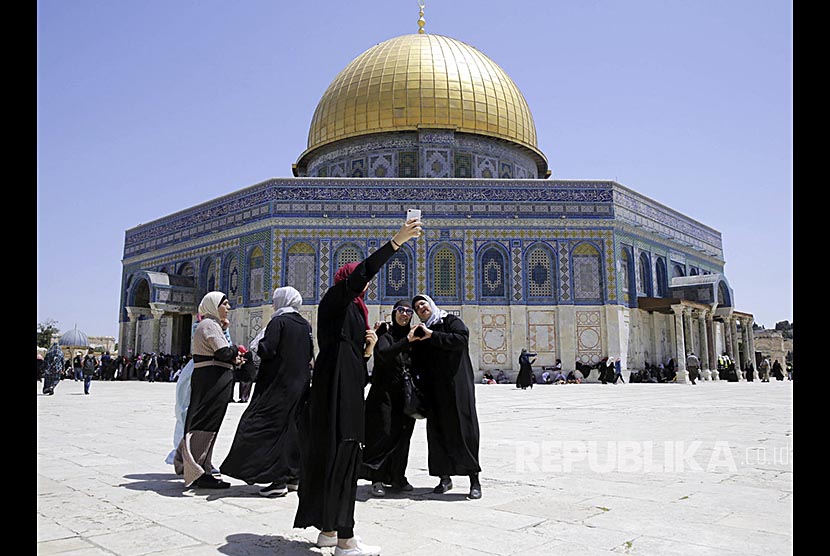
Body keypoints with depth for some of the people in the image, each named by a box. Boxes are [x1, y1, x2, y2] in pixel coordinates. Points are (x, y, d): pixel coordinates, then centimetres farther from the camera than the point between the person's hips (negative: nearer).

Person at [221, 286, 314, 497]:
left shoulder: (278, 321, -10)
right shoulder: (306, 325, 10)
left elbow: (267, 349, -18)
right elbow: (310, 355, 12)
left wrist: (247, 355, -2)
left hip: (277, 384, -7)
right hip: (299, 385, 8)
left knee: (269, 425, -3)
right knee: (293, 427, 13)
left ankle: (277, 479, -6)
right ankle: (293, 476, 17)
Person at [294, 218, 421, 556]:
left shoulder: (355, 310, 24)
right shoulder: (335, 300, -2)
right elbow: (360, 273, -20)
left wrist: (367, 349, 4)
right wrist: (397, 241, -22)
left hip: (347, 388, 10)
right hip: (336, 388, -10)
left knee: (337, 456, 11)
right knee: (339, 455, -9)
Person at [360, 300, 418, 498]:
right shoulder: (385, 336, -2)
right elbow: (384, 354, -24)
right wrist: (407, 340, -31)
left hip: (405, 397, 5)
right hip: (384, 395, -5)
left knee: (402, 436, 6)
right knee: (384, 435, -7)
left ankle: (397, 478, 18)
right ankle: (377, 479, 2)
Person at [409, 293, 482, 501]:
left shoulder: (451, 321, 7)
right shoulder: (419, 333, 19)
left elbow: (462, 339, -14)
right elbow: (418, 365, 15)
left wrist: (432, 335, -13)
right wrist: (411, 340, -2)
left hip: (457, 385, -5)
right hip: (433, 389, 5)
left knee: (464, 429, -8)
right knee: (438, 431, 3)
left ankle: (474, 480, -5)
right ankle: (445, 477, 13)